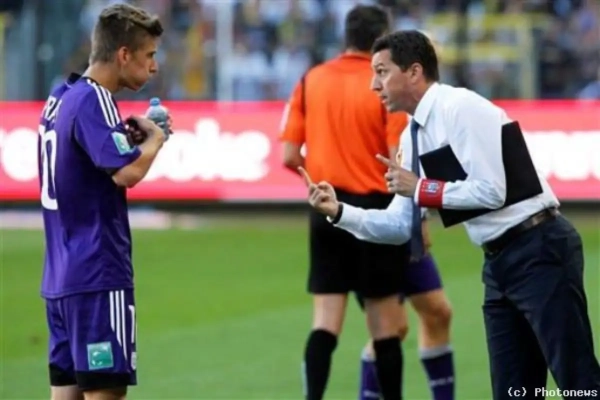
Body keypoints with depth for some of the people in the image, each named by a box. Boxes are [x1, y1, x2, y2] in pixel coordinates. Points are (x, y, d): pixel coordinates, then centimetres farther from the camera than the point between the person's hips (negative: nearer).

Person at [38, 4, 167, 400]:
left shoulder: (60, 99, 13)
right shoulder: (93, 100, -14)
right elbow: (126, 172, -25)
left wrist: (130, 139, 9)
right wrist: (154, 138, -6)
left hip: (61, 276, 9)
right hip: (97, 275, -9)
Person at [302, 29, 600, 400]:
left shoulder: (461, 108, -14)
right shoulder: (413, 136, 11)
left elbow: (491, 191, -21)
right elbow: (399, 225, 14)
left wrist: (420, 189, -12)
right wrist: (339, 211, 0)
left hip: (538, 249, -9)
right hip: (499, 260, 9)